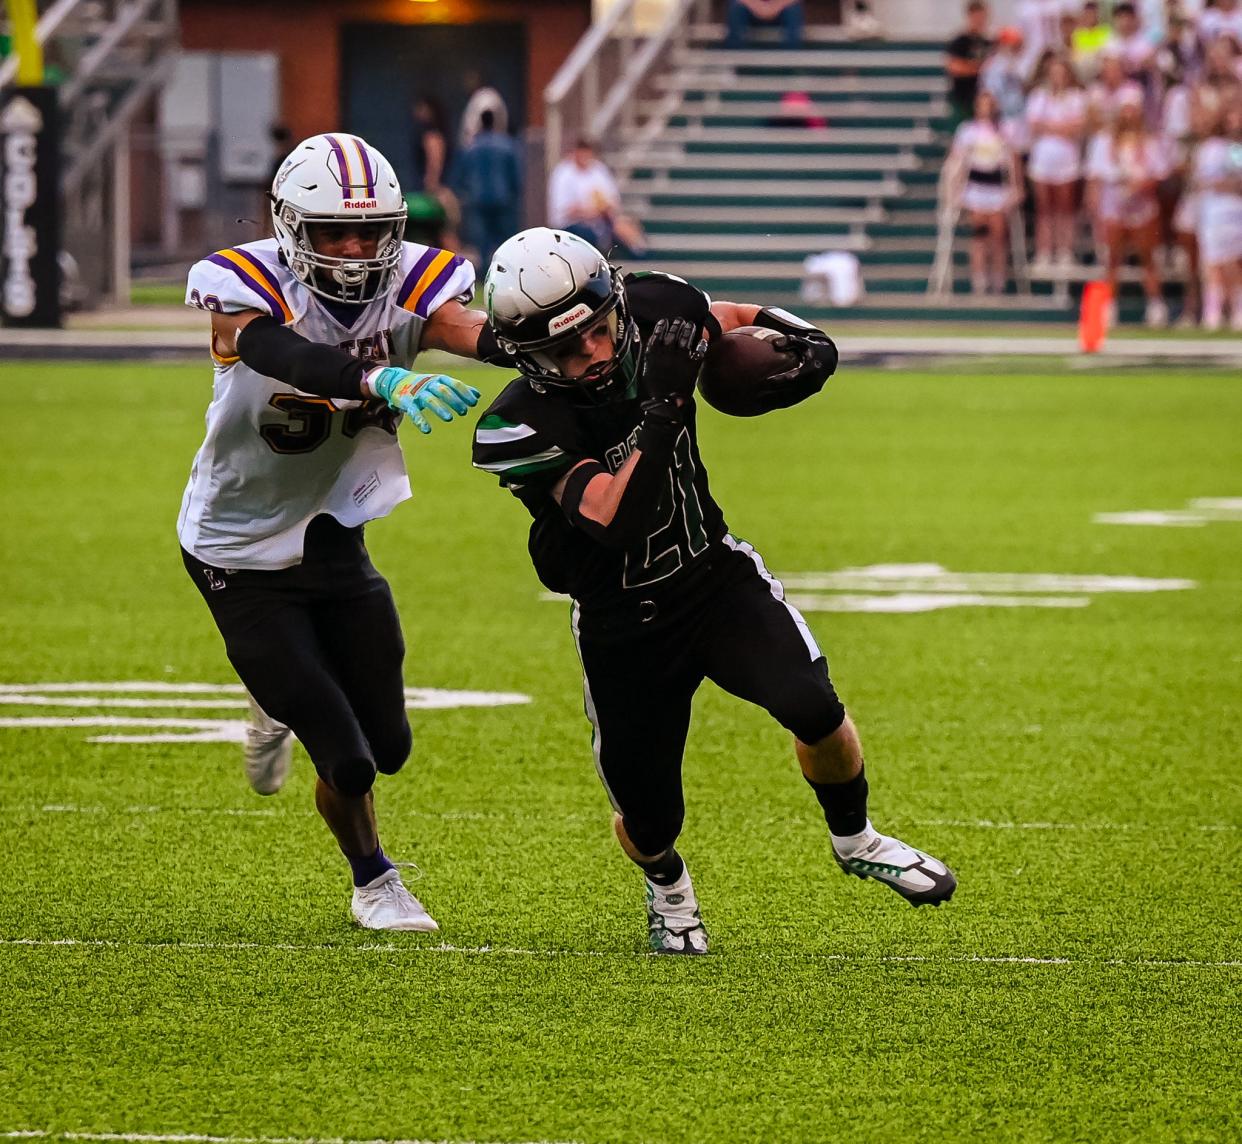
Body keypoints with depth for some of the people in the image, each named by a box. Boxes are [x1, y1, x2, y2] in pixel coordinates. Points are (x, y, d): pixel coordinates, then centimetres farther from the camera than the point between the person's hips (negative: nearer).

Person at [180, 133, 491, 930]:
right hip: (241, 556, -5)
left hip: (333, 533, 5)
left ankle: (286, 711, 43)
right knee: (347, 761, -4)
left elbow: (479, 331, -33)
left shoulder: (409, 288, -13)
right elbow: (295, 360, -47)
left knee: (388, 746, 10)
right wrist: (388, 379, -65)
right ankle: (373, 881, 28)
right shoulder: (248, 289, -25)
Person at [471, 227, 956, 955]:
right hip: (624, 622, -2)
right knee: (651, 822, 6)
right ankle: (665, 884, 45)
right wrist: (661, 410, -43)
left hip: (715, 574, 2)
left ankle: (856, 841, 10)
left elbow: (738, 323, 7)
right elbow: (617, 523, -37)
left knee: (814, 709, -21)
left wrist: (799, 351, -14)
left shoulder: (653, 312, -15)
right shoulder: (518, 430, -29)